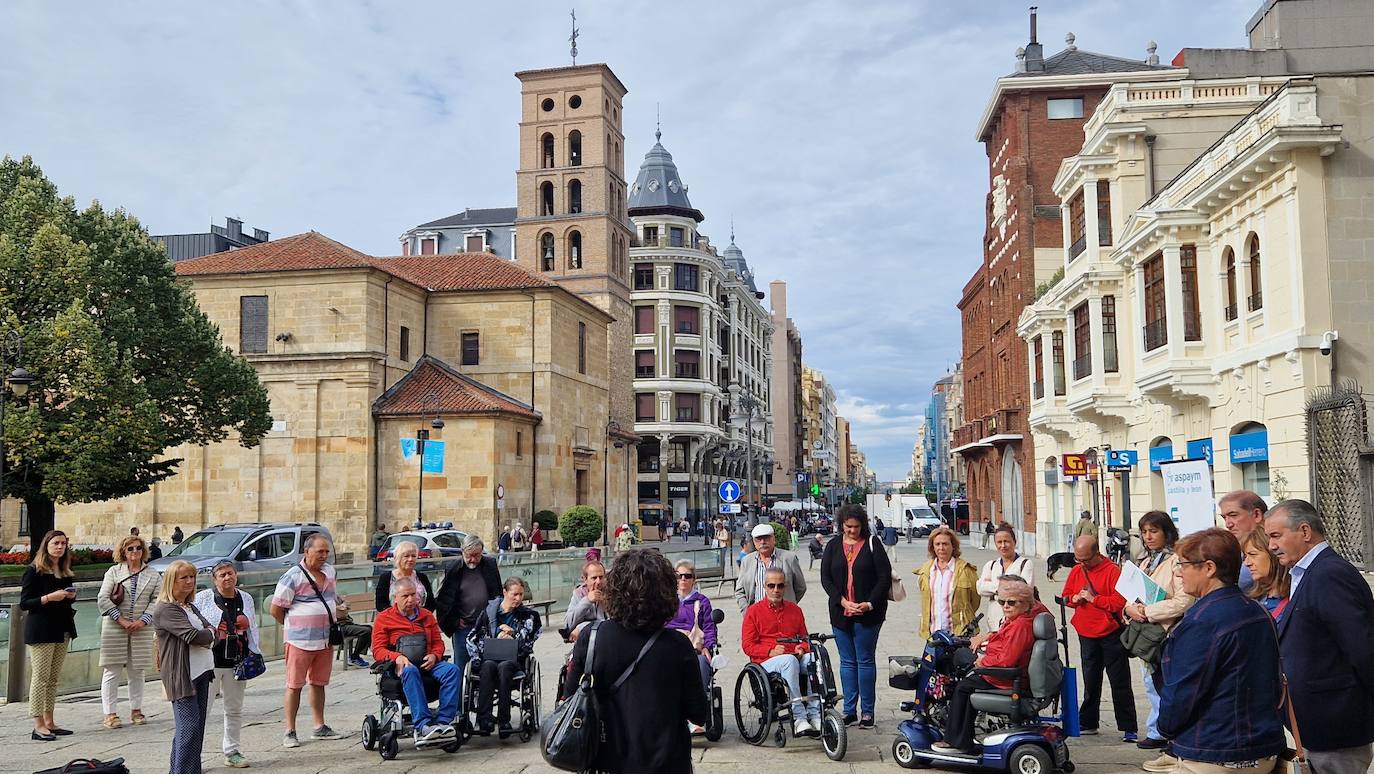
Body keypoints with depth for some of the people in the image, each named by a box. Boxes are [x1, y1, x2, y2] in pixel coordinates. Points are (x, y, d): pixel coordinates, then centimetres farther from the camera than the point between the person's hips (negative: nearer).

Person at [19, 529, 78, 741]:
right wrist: (49, 597, -21)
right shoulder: (34, 571, -6)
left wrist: (71, 596, 2)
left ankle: (49, 722, 15)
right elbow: (24, 603, -10)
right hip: (40, 631, -7)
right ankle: (38, 725, -4)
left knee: (53, 678, 9)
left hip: (61, 630, 7)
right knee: (40, 677, -6)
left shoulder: (65, 573, 14)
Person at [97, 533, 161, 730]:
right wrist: (121, 620, -12)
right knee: (112, 671, -1)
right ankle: (110, 713, 5)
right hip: (114, 628, -2)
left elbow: (157, 601, 2)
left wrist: (143, 621, -12)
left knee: (137, 671, 9)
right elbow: (103, 599, -3)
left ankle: (136, 710, 20)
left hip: (141, 630, 2)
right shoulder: (114, 572, 5)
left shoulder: (153, 575, 9)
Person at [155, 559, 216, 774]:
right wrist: (210, 634, -1)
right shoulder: (165, 610, -11)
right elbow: (193, 636, -20)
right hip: (181, 675, -9)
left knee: (197, 726, 12)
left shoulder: (190, 607, 18)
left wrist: (205, 636, -11)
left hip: (201, 672, 9)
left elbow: (210, 628, 10)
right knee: (189, 727, -9)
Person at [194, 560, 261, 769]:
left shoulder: (246, 599, 11)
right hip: (210, 661, -5)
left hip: (237, 662, 5)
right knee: (203, 706, -6)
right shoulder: (203, 598, -2)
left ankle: (232, 751, 22)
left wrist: (256, 656, 12)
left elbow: (253, 630, 16)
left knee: (235, 709, 12)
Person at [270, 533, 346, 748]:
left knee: (319, 683, 13)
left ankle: (320, 727, 20)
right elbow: (276, 609, -8)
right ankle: (290, 732, 4)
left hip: (325, 639, 6)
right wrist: (293, 627, 3)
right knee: (294, 685, 0)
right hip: (299, 640, -6)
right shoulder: (293, 576, -11)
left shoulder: (329, 571, 10)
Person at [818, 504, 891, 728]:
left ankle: (867, 711, 8)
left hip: (868, 614, -3)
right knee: (847, 662, 9)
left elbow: (885, 577, -4)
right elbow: (825, 578, 3)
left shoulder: (872, 544, -1)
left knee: (866, 661, 1)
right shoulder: (833, 547, 7)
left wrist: (870, 604, -14)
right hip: (840, 613, 3)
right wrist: (842, 601, -10)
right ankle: (849, 710, 15)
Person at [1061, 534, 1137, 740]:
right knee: (1090, 681, 15)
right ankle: (1088, 723, 24)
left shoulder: (1112, 571, -13)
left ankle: (1128, 728, 6)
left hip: (1110, 635, -5)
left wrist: (1094, 599, -21)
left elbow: (1120, 601, -19)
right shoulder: (1076, 571, 5)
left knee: (1120, 682, 1)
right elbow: (1066, 596, 15)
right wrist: (1074, 599, -7)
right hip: (1086, 636, 6)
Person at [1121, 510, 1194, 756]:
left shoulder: (1177, 560, -13)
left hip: (1168, 633, -9)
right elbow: (1132, 592, 17)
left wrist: (1147, 611, -18)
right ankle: (1157, 733, 26)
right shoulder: (1144, 562, 15)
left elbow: (1184, 601, -20)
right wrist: (1130, 608, -6)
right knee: (1152, 684, 16)